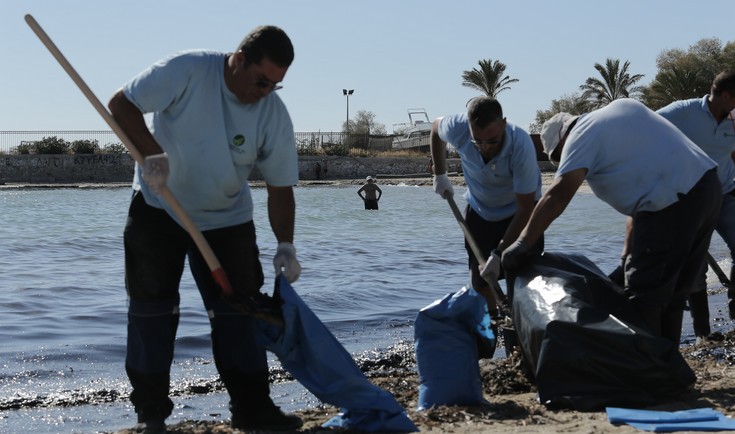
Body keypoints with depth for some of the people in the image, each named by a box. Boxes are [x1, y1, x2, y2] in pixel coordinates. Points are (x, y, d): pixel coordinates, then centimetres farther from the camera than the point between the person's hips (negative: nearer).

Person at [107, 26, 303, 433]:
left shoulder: (274, 115, -13)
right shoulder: (187, 70, -22)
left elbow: (280, 188, -8)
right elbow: (121, 104, -18)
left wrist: (285, 246, -16)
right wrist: (152, 153, -30)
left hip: (226, 217, 2)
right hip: (158, 206, -2)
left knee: (239, 307, -2)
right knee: (152, 306, 0)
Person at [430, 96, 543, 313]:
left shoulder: (521, 146, -39)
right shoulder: (457, 128, -30)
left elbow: (525, 209, -31)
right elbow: (436, 127, -1)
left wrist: (499, 254, -33)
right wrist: (439, 175, 4)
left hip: (519, 209, -3)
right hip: (479, 209, 3)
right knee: (478, 280, 3)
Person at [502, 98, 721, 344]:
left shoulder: (581, 137, -1)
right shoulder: (624, 106, 23)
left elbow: (558, 195, -14)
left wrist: (522, 244, -11)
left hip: (672, 202, -9)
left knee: (643, 297, -3)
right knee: (673, 295, 17)